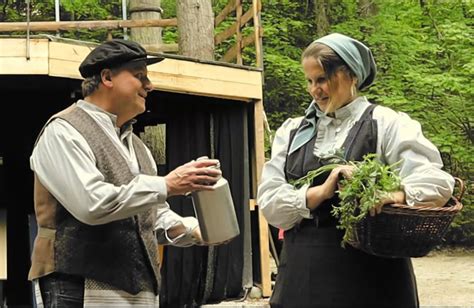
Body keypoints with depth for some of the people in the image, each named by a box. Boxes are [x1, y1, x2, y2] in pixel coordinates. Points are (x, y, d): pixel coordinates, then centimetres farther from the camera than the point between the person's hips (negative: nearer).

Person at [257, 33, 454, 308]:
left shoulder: (387, 124, -2)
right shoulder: (292, 132, 10)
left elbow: (437, 182, -12)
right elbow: (269, 204, 1)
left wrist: (395, 196, -32)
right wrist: (321, 192, -17)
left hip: (369, 274, -3)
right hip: (302, 274, 4)